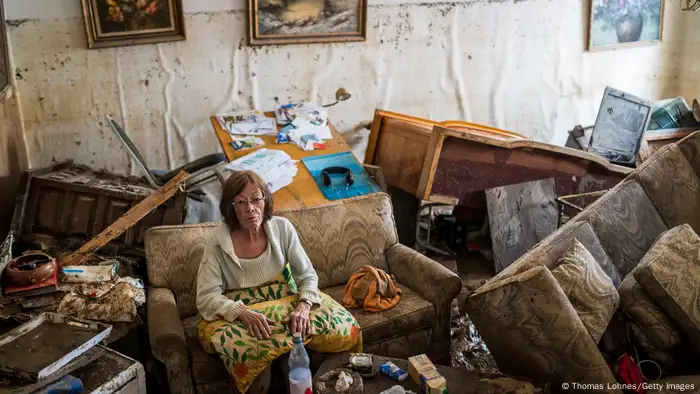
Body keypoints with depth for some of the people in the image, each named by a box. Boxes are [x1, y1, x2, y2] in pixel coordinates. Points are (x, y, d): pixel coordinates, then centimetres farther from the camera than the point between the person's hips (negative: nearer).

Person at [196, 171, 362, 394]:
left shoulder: (282, 228, -7)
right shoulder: (217, 243, -13)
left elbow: (308, 276, -3)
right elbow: (206, 298, -14)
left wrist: (303, 306, -24)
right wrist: (243, 313, -32)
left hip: (287, 303, 3)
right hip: (236, 314, -2)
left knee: (343, 328, -20)